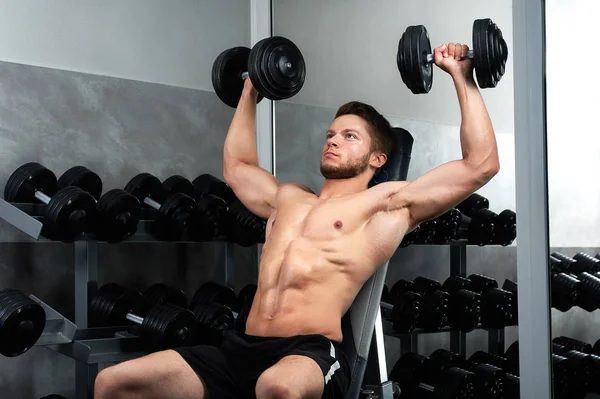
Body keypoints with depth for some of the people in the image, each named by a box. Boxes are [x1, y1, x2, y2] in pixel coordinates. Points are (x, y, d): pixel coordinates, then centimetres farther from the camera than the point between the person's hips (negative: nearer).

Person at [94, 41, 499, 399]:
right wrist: (251, 91, 47)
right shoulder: (289, 198, 27)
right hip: (241, 349, 7)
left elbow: (481, 163, 3)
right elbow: (236, 165, 46)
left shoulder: (386, 202, 9)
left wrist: (462, 77, 8)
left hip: (311, 352, -6)